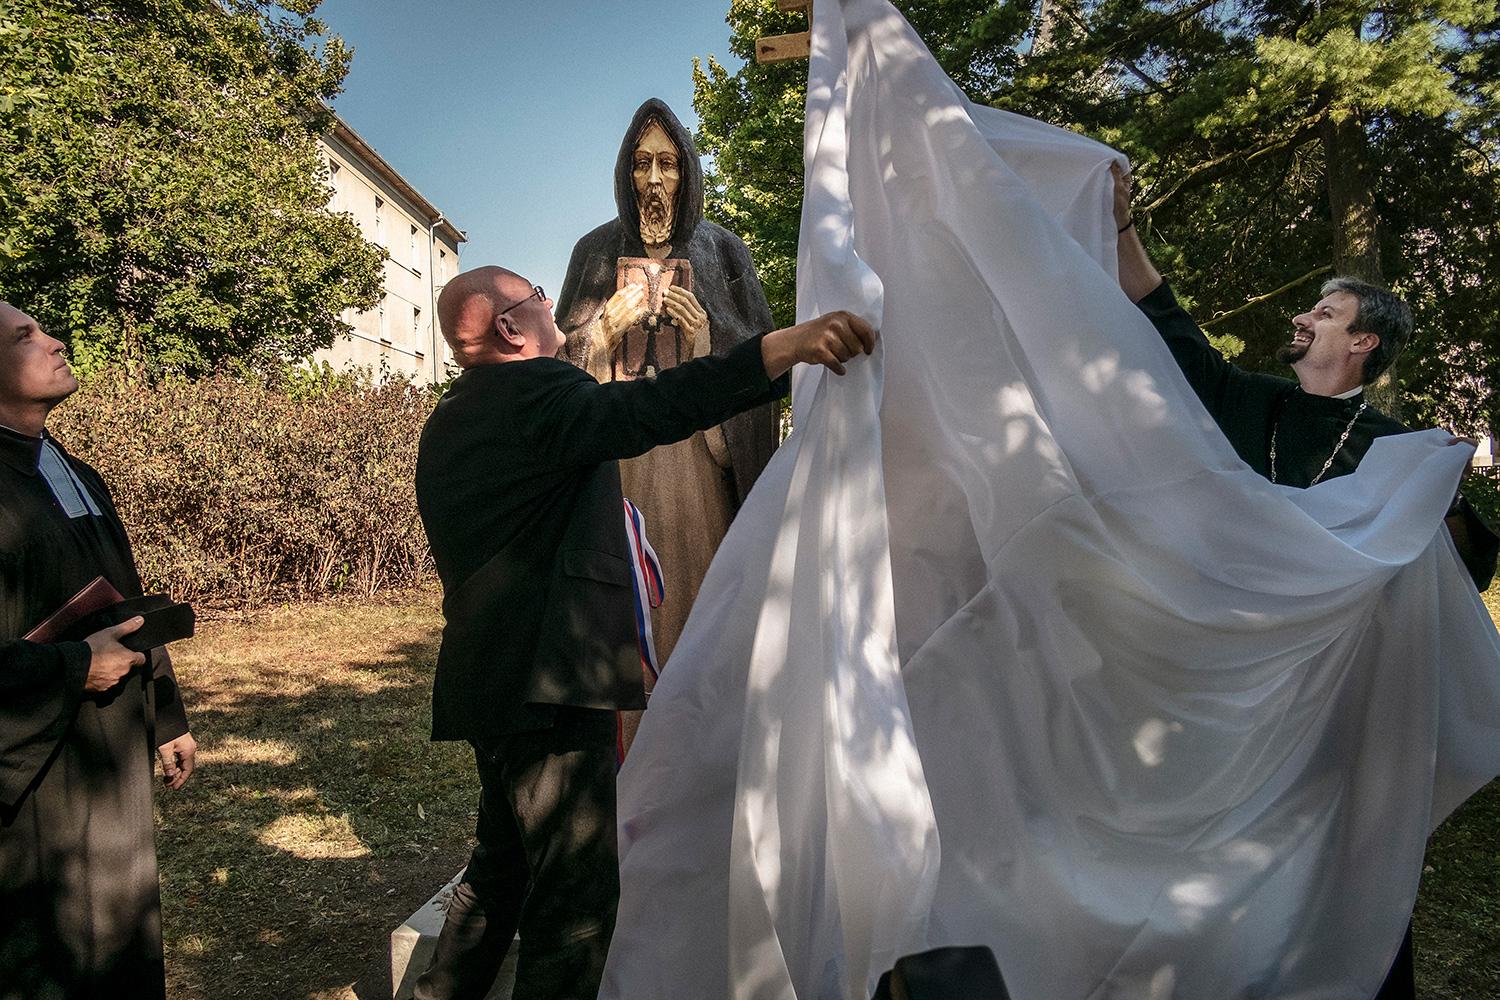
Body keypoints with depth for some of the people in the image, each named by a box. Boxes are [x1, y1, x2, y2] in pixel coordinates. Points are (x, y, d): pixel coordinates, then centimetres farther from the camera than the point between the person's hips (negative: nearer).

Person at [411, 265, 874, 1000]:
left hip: (490, 682, 11)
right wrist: (787, 347, -39)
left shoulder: (449, 422, 19)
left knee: (502, 866, 24)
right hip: (549, 683, -10)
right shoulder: (531, 390, -12)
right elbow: (644, 411, -31)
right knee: (575, 896, -5)